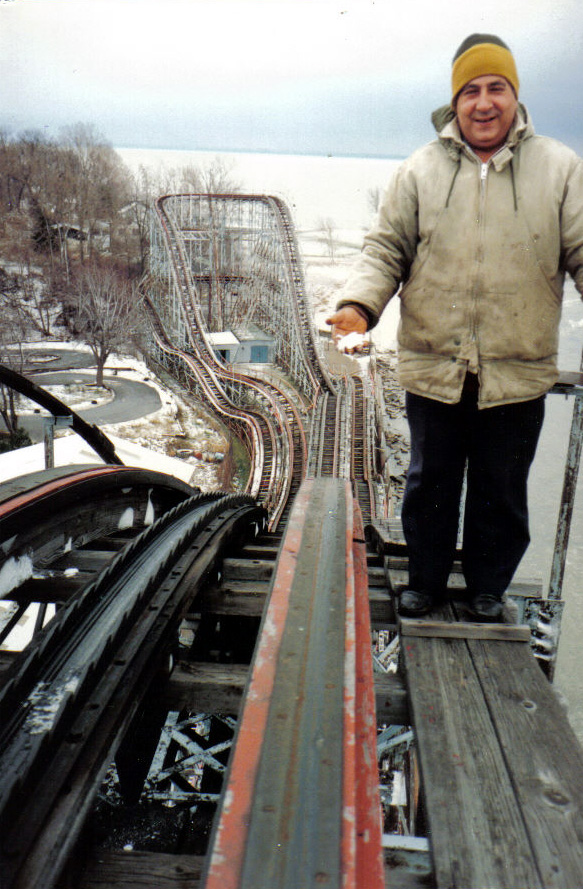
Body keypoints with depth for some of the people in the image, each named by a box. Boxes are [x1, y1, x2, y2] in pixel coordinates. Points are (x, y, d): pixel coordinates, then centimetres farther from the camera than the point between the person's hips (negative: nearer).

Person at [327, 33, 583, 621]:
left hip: (518, 373, 0)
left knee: (502, 494, 14)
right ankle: (425, 581, 37)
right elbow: (386, 250, 4)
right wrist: (359, 304, -13)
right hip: (433, 369, 0)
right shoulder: (421, 170, 4)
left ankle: (488, 589, 36)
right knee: (429, 485, 15)